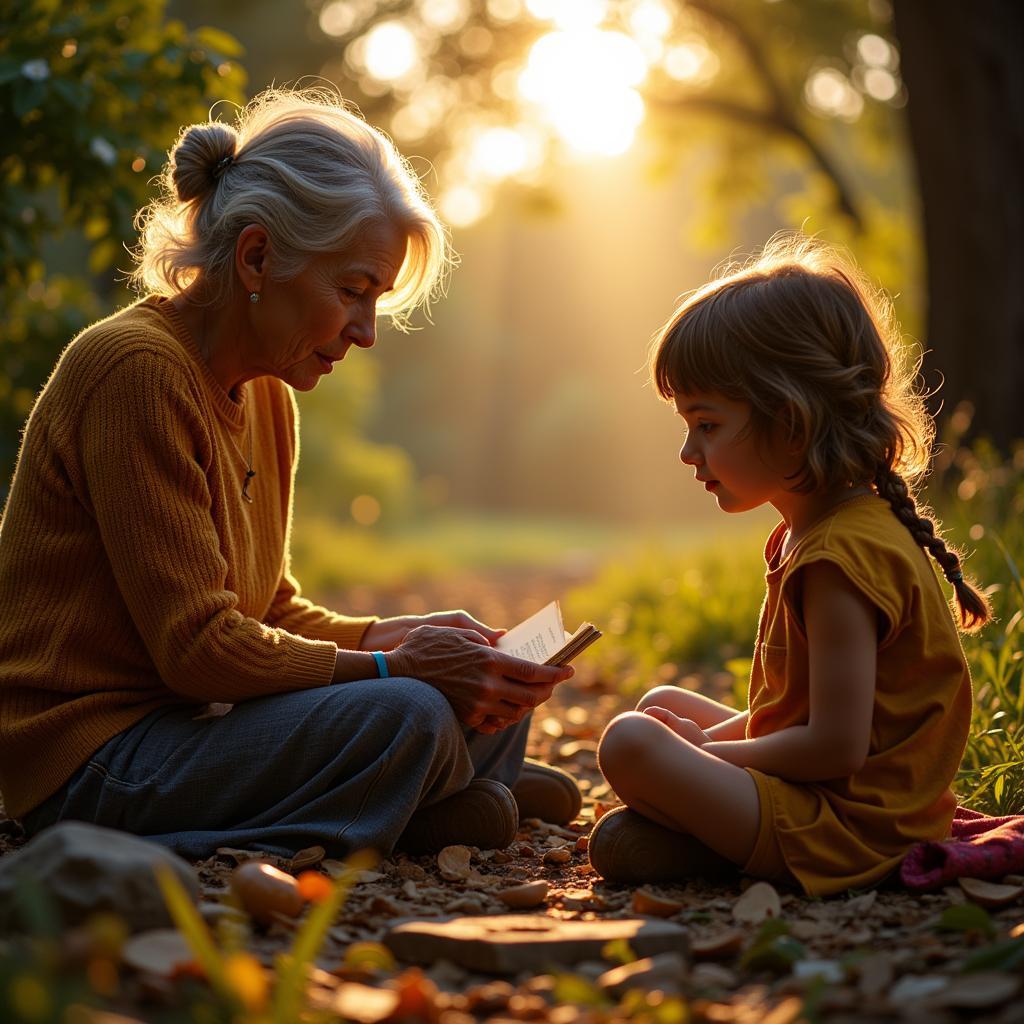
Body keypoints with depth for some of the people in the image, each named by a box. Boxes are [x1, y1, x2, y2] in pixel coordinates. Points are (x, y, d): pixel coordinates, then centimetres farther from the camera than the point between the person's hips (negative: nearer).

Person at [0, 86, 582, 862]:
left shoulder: (265, 393, 10)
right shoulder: (135, 371, -19)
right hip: (93, 761, -9)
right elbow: (197, 648, -23)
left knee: (496, 692, 6)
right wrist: (391, 665, -22)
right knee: (405, 717, -28)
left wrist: (398, 633, -3)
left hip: (188, 714, 9)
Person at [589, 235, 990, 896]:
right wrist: (707, 740, 4)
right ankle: (715, 834, 2)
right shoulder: (831, 527, 10)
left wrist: (706, 752, -12)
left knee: (632, 744, -28)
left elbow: (835, 746, -25)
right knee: (662, 705, 24)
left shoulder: (840, 556, -23)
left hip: (846, 830, -11)